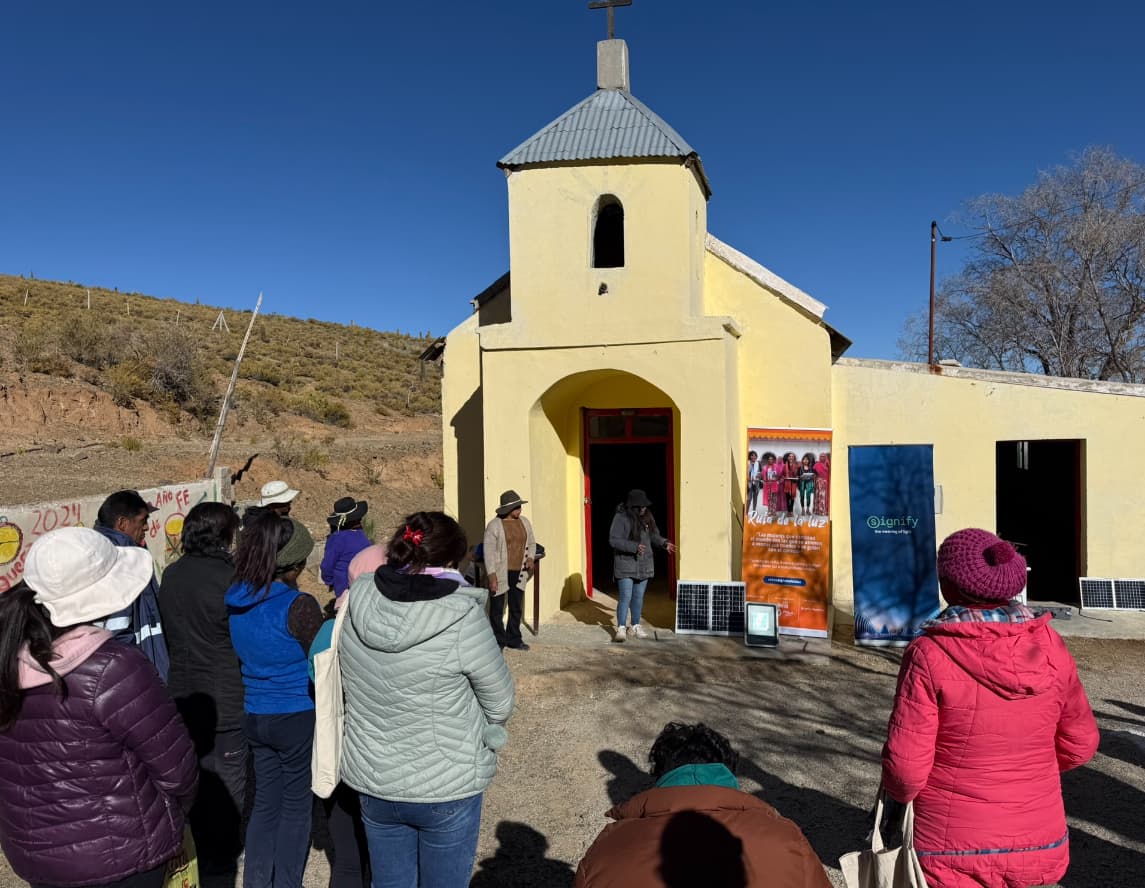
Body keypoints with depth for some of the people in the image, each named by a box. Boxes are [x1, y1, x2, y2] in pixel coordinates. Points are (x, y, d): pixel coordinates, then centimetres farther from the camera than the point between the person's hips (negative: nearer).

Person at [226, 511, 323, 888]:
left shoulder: (235, 599, -2)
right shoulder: (299, 606, -23)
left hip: (254, 715, 6)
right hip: (299, 717, -6)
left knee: (265, 801, 19)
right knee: (297, 805, 11)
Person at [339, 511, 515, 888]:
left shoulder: (358, 606, -10)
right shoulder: (462, 618, -24)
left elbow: (353, 686, 3)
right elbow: (500, 703, -11)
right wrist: (481, 734, 9)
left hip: (372, 781, 5)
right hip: (446, 786, -4)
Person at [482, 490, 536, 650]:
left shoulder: (524, 522, 8)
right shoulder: (494, 526, -10)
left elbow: (531, 543, 19)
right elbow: (488, 552, -12)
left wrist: (530, 558, -1)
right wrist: (492, 576, -17)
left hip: (518, 573, 5)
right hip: (500, 574, -5)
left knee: (516, 608, 13)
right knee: (497, 609, 4)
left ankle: (514, 639, 25)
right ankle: (498, 641, 15)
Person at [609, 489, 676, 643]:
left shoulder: (647, 518, 6)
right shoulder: (621, 518, -14)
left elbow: (654, 535, 15)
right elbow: (613, 540, -19)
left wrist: (664, 543, -5)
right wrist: (634, 547, -28)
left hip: (643, 565, 6)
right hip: (625, 565, -6)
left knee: (638, 597, 13)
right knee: (625, 597, -8)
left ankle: (636, 627, 24)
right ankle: (621, 629, -1)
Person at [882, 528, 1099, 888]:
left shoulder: (929, 654, -20)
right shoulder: (1048, 645, -8)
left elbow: (906, 766, -18)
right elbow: (1079, 744, 4)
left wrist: (900, 792, 4)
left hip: (954, 849, -3)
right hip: (1040, 844, 4)